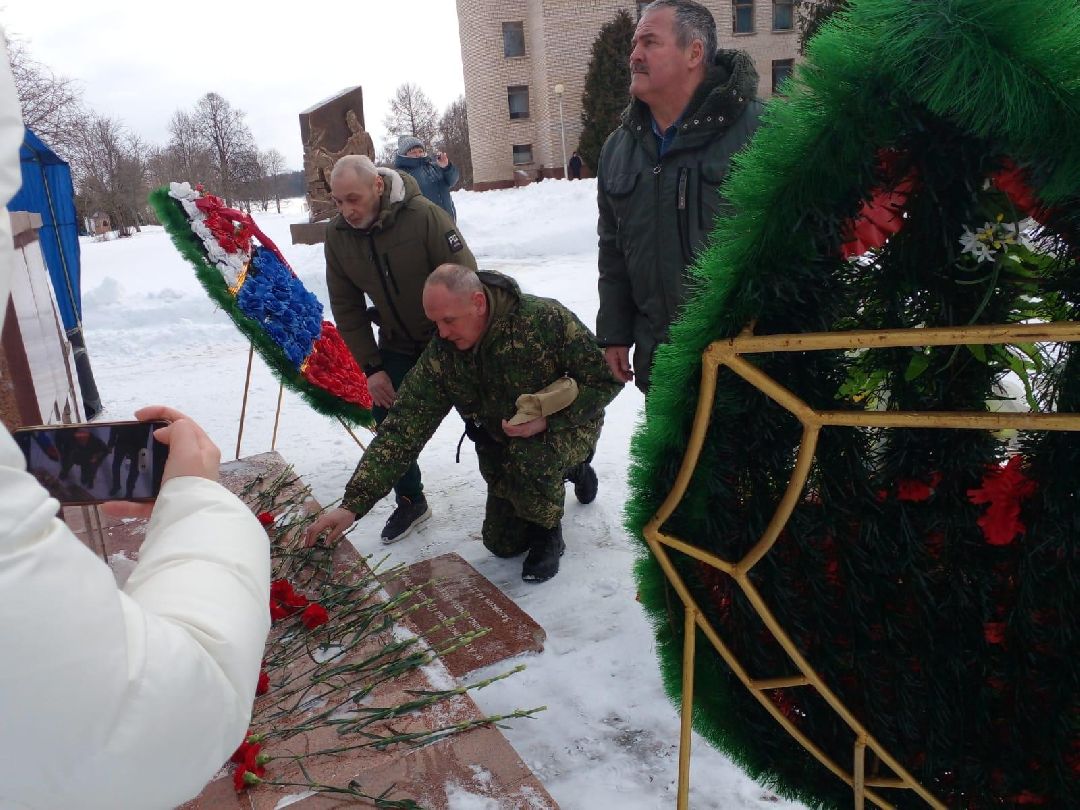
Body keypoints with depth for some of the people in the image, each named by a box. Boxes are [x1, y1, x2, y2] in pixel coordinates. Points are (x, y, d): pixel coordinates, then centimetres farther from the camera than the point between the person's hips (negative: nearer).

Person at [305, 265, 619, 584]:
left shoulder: (545, 318, -30)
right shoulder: (440, 355, -19)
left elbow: (605, 380, -21)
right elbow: (402, 429, -21)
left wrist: (547, 419, -34)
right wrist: (352, 504, -27)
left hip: (568, 426, -5)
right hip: (502, 443, 5)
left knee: (527, 457, -38)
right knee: (502, 543, 9)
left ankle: (548, 533, -4)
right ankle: (570, 469, 31)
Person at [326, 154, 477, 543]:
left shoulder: (424, 215, -27)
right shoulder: (337, 235, -10)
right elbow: (346, 307, -3)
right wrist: (371, 367, -7)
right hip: (396, 344, 5)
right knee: (387, 417, 2)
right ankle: (410, 502, 22)